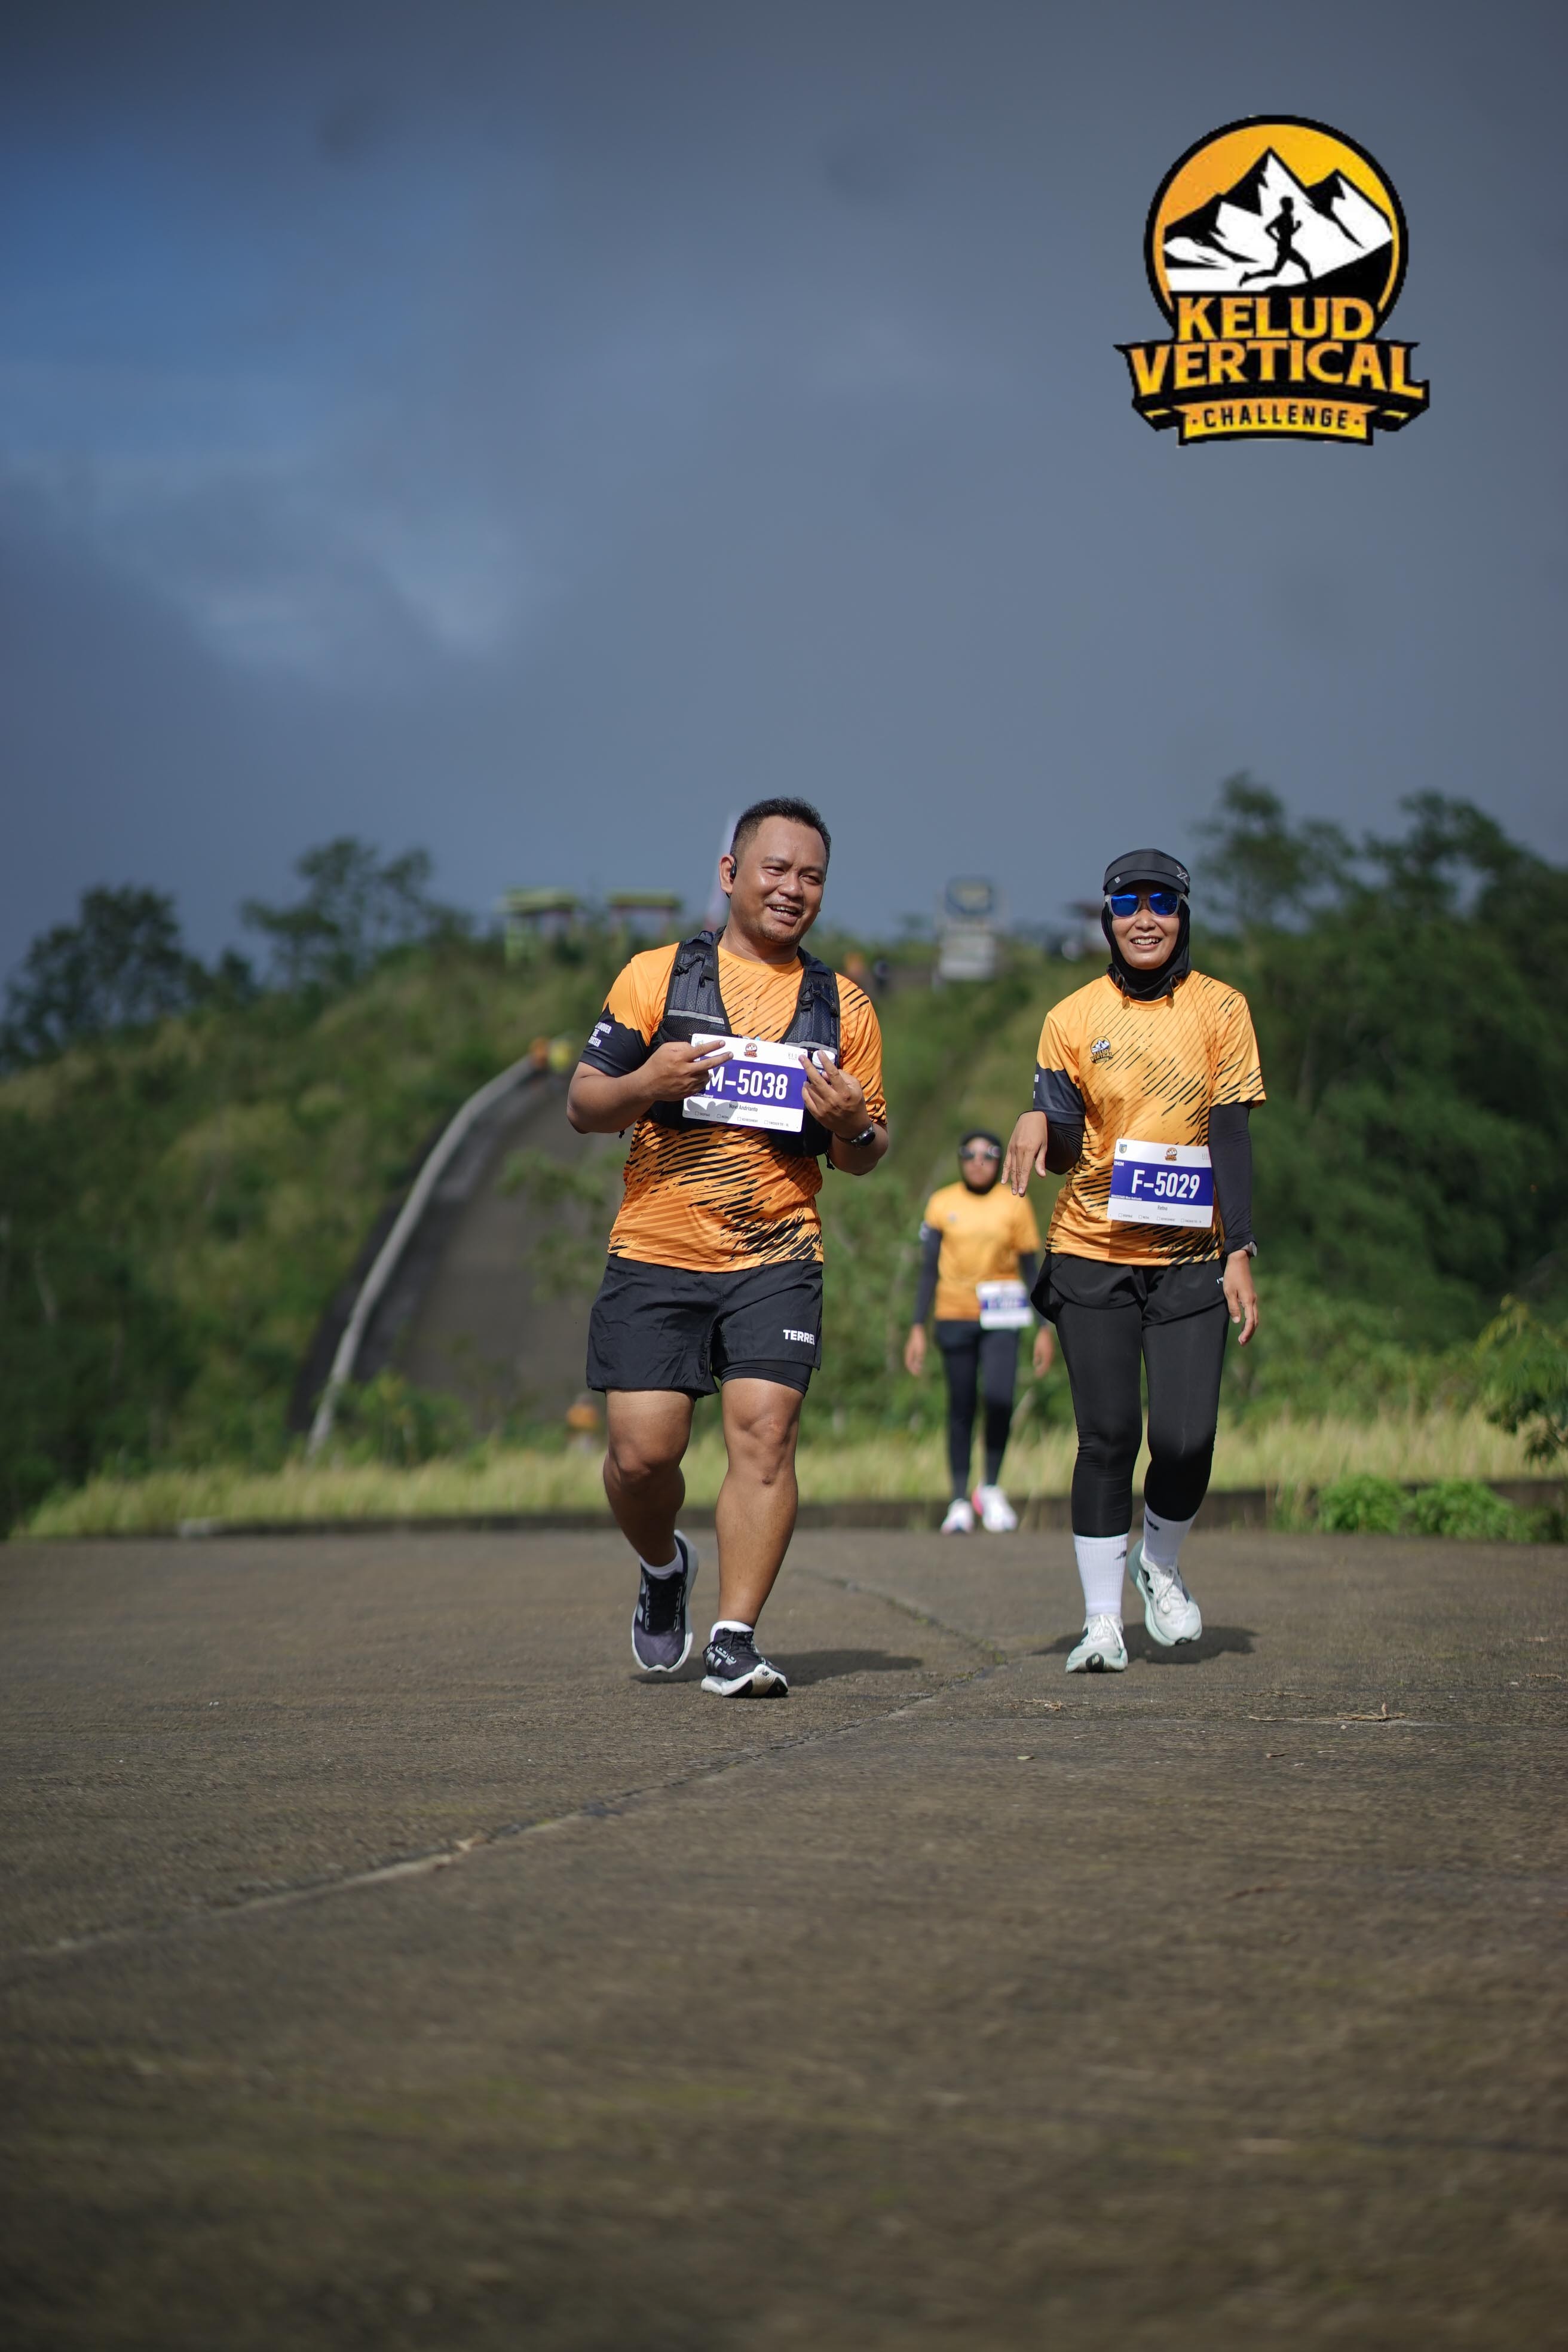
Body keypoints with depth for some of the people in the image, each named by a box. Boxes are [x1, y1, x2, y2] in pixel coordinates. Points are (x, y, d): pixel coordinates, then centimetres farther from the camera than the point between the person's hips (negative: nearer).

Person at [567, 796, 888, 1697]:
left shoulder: (842, 1006, 10)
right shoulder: (656, 977, 5)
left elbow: (864, 1158, 14)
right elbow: (583, 1106, 5)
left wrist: (853, 1125, -9)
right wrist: (644, 1083, -16)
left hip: (777, 1259, 1)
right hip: (656, 1253, -1)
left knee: (764, 1431, -15)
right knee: (641, 1453, -4)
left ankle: (735, 1641, -10)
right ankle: (665, 1567, 28)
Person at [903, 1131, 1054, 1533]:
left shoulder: (1015, 1206, 4)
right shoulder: (942, 1205, 5)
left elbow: (1030, 1270, 8)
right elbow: (928, 1270, 8)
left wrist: (1045, 1329, 5)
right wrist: (917, 1329, 3)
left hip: (1000, 1318, -1)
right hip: (954, 1316, 1)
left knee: (998, 1398, -19)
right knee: (961, 1409, 2)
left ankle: (991, 1488, -3)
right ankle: (960, 1502, 9)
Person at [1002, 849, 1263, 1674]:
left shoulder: (1219, 1009, 3)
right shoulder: (1073, 1018, 3)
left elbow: (1231, 1138, 1)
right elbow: (1064, 1150, 3)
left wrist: (1239, 1251, -6)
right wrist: (1038, 1122, -21)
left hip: (1190, 1259, 0)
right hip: (1093, 1255, 0)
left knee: (1185, 1437, -9)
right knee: (1107, 1438, -3)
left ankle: (1160, 1565, 20)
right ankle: (1101, 1620, 7)